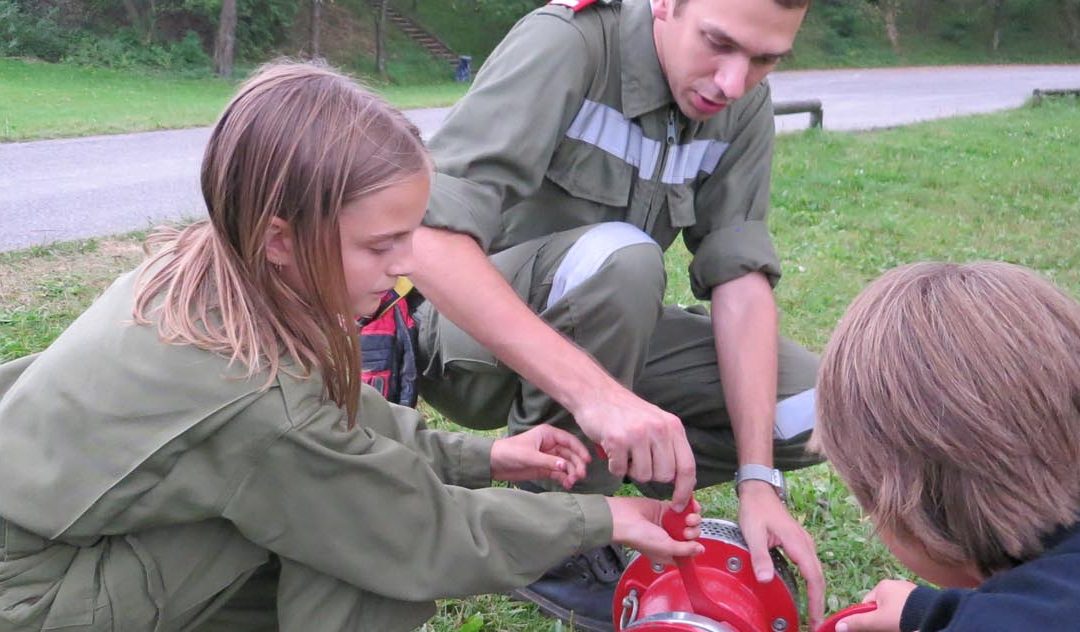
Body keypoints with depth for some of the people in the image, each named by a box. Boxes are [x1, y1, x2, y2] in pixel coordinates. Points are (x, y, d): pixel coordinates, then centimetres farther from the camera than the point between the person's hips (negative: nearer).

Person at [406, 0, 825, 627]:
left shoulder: (744, 107, -7)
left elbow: (741, 282, -12)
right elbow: (429, 241, -36)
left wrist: (758, 480, -22)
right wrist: (592, 390, -45)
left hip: (601, 331, 5)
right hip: (471, 327, -5)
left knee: (808, 409, -11)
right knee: (620, 258, -35)